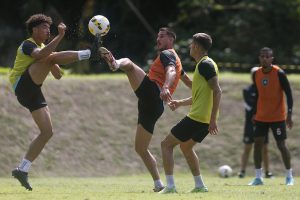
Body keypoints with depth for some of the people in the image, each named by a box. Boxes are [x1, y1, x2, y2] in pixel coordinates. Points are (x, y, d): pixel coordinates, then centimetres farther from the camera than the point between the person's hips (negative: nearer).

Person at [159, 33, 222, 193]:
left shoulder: (205, 64, -14)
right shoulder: (203, 64, 18)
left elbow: (217, 91, -21)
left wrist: (213, 119, -24)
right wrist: (181, 103, 24)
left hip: (197, 118, -10)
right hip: (204, 120, 10)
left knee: (167, 144, -2)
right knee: (186, 146, 28)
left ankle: (170, 186, -8)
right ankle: (199, 185, 24)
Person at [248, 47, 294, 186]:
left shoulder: (279, 73, -12)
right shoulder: (256, 74, 3)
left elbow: (288, 93, -10)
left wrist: (289, 114, -16)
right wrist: (255, 113, 12)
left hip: (278, 117, -5)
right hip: (261, 117, 5)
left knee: (281, 145, -3)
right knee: (257, 143, -2)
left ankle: (289, 176, 10)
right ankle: (258, 177, 5)